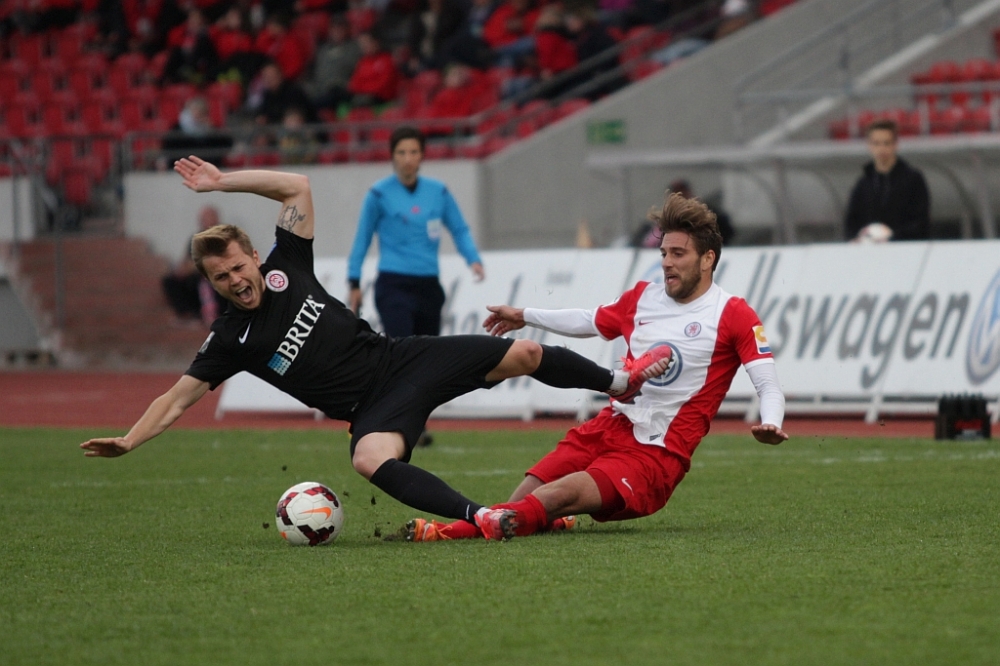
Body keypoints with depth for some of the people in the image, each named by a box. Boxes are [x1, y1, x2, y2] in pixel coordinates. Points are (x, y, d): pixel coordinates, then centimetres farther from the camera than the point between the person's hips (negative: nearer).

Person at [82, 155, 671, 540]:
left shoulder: (285, 270, 3)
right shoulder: (230, 340, -5)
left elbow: (298, 187, 5)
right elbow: (178, 398, -4)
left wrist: (222, 182, -1)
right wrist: (128, 442, -17)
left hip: (405, 357, 4)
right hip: (373, 406, -3)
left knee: (525, 354, 0)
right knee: (370, 460, -39)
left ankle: (620, 382, 24)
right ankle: (477, 516, -47)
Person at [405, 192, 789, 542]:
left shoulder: (733, 315, -4)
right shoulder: (642, 297, 13)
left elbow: (769, 386, -11)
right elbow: (588, 321, 33)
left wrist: (769, 425, -33)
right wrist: (524, 317, 43)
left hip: (657, 455, -9)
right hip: (609, 429, 9)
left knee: (558, 496, -32)